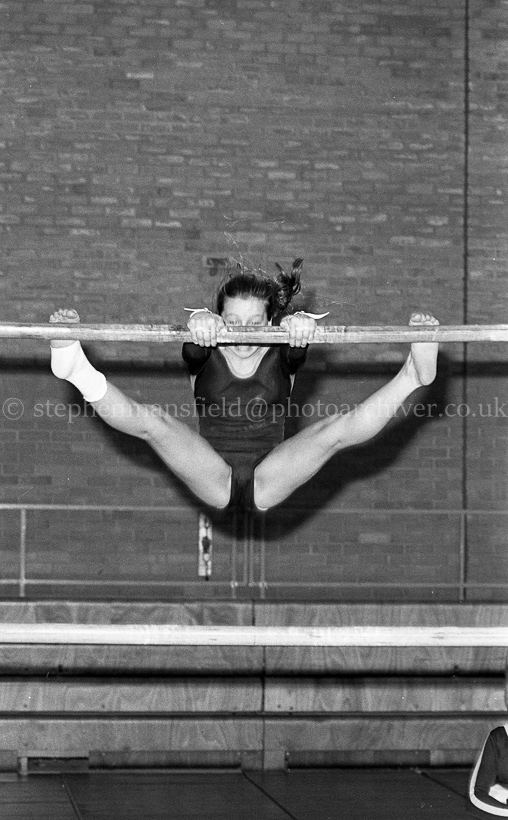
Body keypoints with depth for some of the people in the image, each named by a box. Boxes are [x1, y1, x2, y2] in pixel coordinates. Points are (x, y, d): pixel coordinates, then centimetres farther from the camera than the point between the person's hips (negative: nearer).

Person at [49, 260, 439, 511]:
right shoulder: (205, 357, 1)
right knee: (152, 420, -25)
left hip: (269, 482, 0)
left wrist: (300, 325, -51)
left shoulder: (281, 357, 2)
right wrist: (199, 323, -52)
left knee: (336, 429, -23)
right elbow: (193, 341, -25)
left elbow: (298, 339, -24)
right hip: (212, 480, 0)